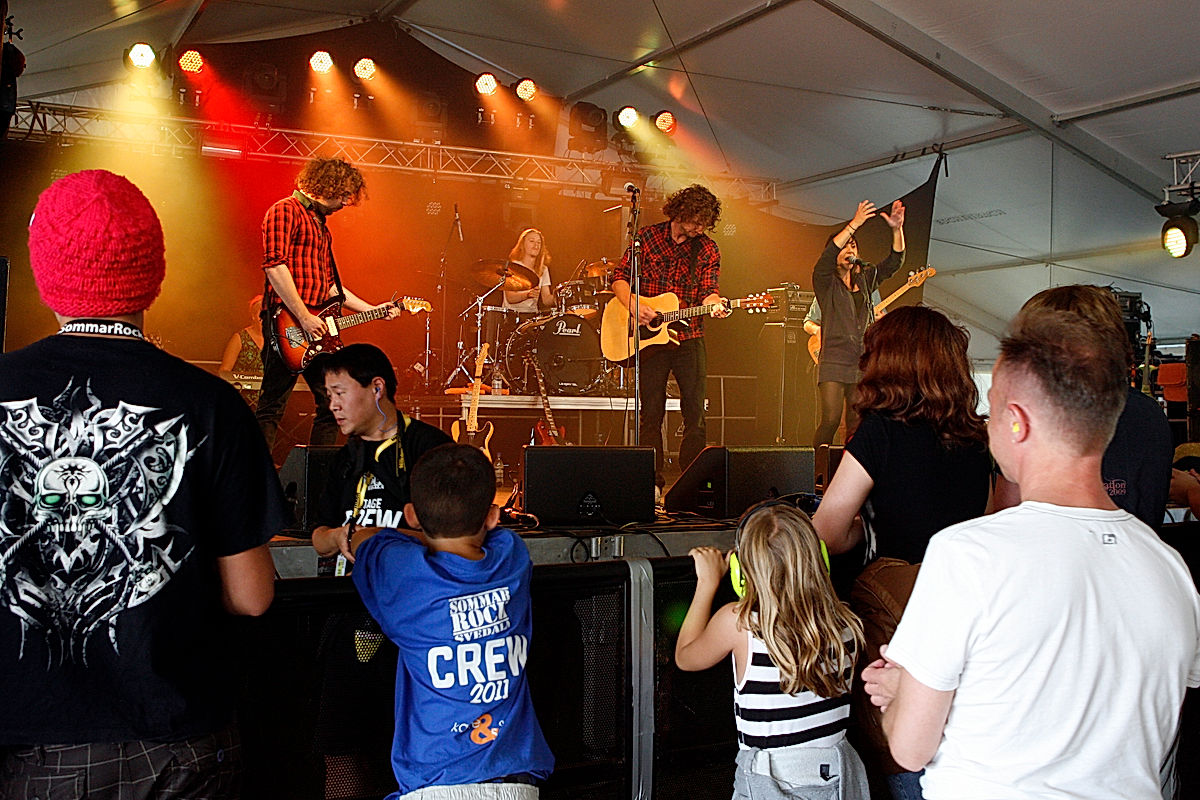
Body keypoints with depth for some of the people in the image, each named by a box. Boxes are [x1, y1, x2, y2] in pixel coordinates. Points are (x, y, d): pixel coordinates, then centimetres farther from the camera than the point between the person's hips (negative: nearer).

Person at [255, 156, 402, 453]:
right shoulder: (285, 211, -4)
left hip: (318, 329, 9)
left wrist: (371, 310, 21)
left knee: (333, 402, 9)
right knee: (272, 406, -8)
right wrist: (304, 318, -20)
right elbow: (274, 266, -16)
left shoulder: (321, 225, 24)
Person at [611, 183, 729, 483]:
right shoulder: (647, 237, 2)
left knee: (695, 413, -2)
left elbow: (708, 291, -1)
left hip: (688, 337, 1)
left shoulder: (708, 250, 6)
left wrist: (715, 303, -25)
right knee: (651, 414, 2)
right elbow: (619, 278, 1)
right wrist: (633, 305, -16)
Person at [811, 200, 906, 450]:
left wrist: (897, 229, -10)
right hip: (834, 362, -4)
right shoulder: (825, 281, 3)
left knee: (857, 426, 4)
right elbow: (827, 256, -17)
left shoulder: (865, 278, 17)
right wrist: (854, 224, -25)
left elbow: (895, 261, 7)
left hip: (864, 363, 5)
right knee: (830, 420, -13)